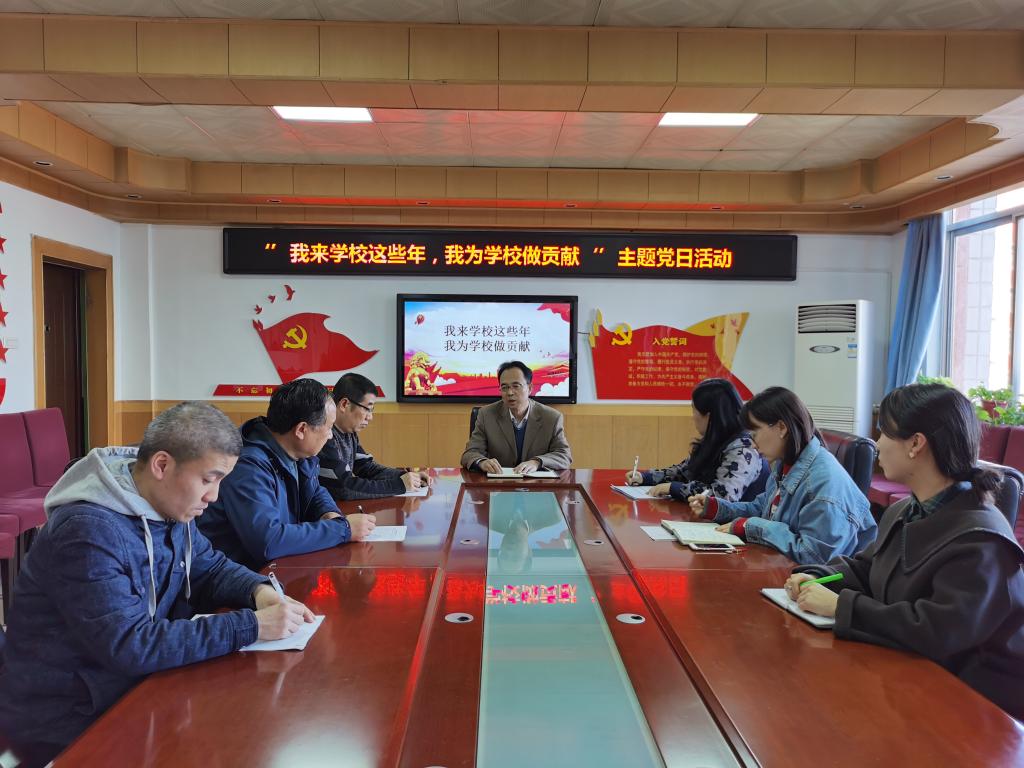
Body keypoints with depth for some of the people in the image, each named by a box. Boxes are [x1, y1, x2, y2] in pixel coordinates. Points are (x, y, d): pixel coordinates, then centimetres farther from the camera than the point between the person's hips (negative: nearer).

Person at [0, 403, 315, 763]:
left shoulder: (169, 506, -1)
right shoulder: (88, 531, -28)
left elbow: (211, 568, 10)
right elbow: (131, 646, -32)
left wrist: (259, 590, -12)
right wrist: (251, 626, -31)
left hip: (136, 687, 7)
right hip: (68, 721, -7)